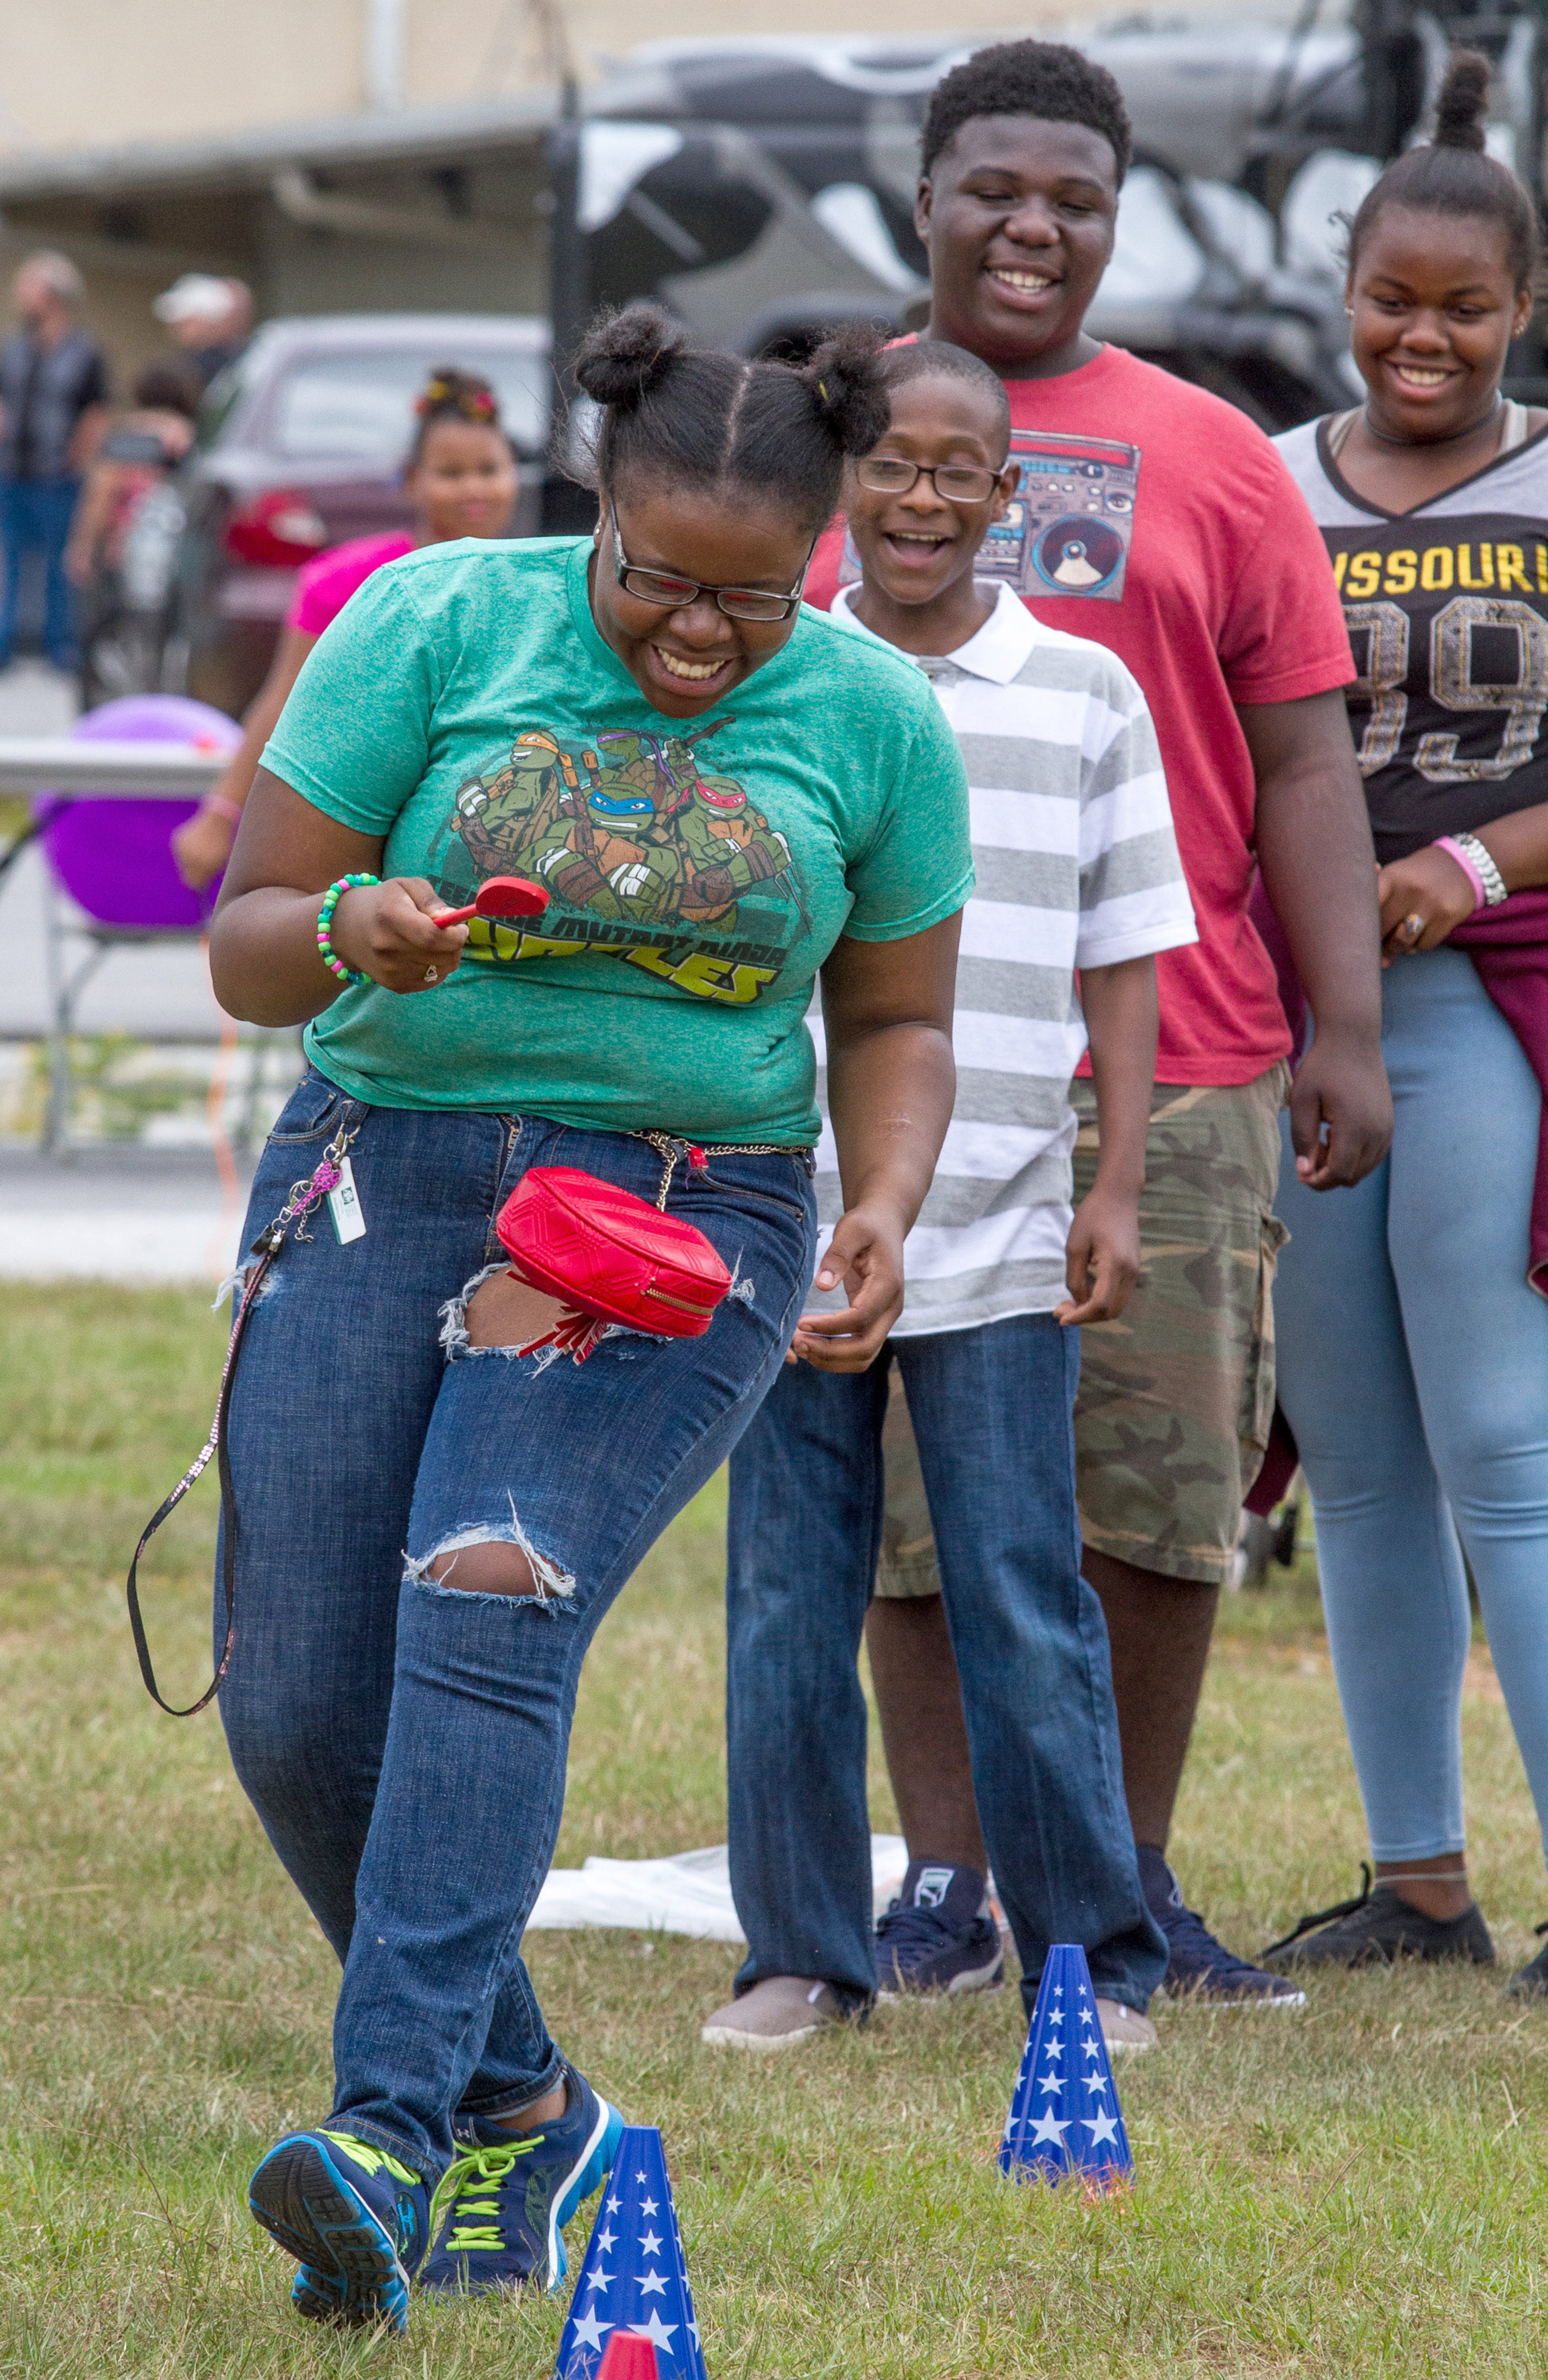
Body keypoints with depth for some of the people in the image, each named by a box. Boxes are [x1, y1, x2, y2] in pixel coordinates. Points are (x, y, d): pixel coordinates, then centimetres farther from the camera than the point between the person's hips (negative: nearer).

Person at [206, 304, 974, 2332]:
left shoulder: (876, 724, 0)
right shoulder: (433, 627, -5)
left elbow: (895, 1023, 13)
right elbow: (242, 944, -3)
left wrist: (885, 1211, -7)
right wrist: (352, 932, -27)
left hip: (686, 1213, -2)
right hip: (386, 1176, 2)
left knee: (487, 1609, -25)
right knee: (302, 1707, -4)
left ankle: (393, 2125, -33)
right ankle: (516, 2107, 17)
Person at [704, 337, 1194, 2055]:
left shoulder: (1086, 695, 7)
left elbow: (1122, 961, 8)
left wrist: (1119, 1188, 1)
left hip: (999, 1235, -1)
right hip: (785, 1221, 1)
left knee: (1024, 1604, -1)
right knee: (785, 1599, 4)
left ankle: (1089, 1959, 8)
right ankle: (802, 1952, 13)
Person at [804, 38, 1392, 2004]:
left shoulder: (1209, 462, 9)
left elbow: (1301, 765, 6)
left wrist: (1347, 1030, -2)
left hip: (1168, 1067, 0)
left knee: (1159, 1486, 0)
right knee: (914, 1500, 1)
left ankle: (1129, 1883, 11)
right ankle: (947, 1883, 9)